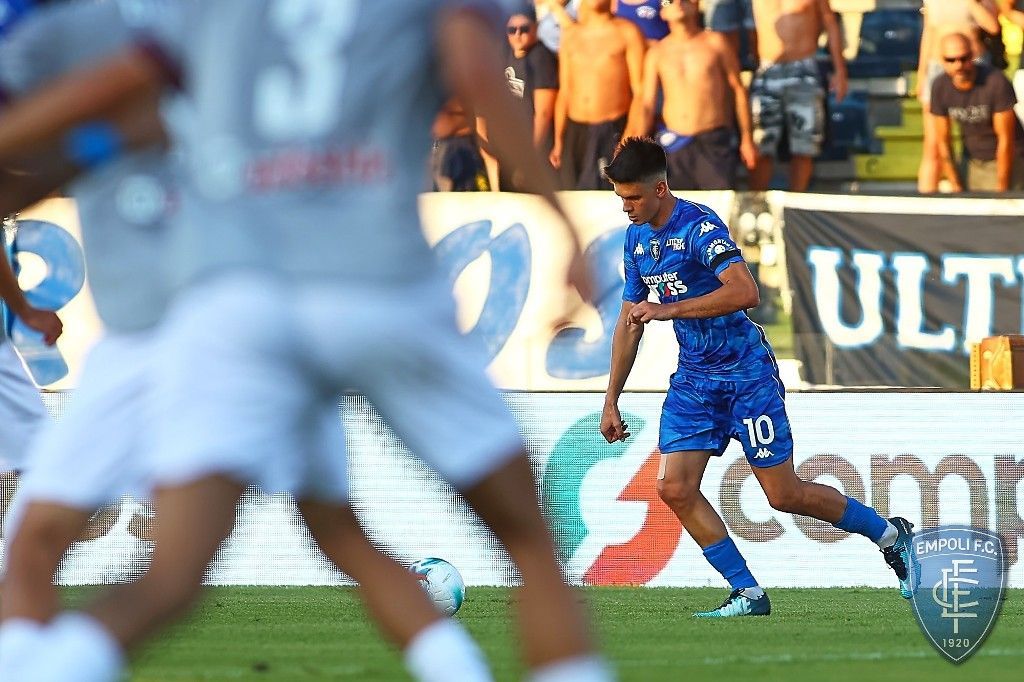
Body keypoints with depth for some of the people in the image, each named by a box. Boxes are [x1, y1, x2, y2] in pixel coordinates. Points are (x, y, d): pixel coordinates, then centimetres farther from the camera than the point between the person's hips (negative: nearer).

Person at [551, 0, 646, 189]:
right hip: (575, 132, 4)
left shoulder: (627, 33, 1)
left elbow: (639, 91, -4)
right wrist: (558, 141, 12)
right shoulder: (570, 35, 14)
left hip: (613, 132, -4)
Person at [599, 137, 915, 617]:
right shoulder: (636, 239, 6)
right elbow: (629, 322, 17)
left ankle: (889, 535, 20)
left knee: (784, 495, -2)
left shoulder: (699, 226, -19)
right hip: (693, 379, 7)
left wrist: (666, 309, -32)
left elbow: (745, 292, -34)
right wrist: (611, 401, 15)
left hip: (745, 373, -7)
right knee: (674, 488, -9)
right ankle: (747, 595, -1)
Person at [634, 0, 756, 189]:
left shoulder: (715, 43, 5)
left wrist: (747, 140, 4)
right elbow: (647, 105, 7)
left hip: (714, 140, -2)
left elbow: (738, 89, 8)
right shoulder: (657, 53, 8)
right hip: (675, 145, 2)